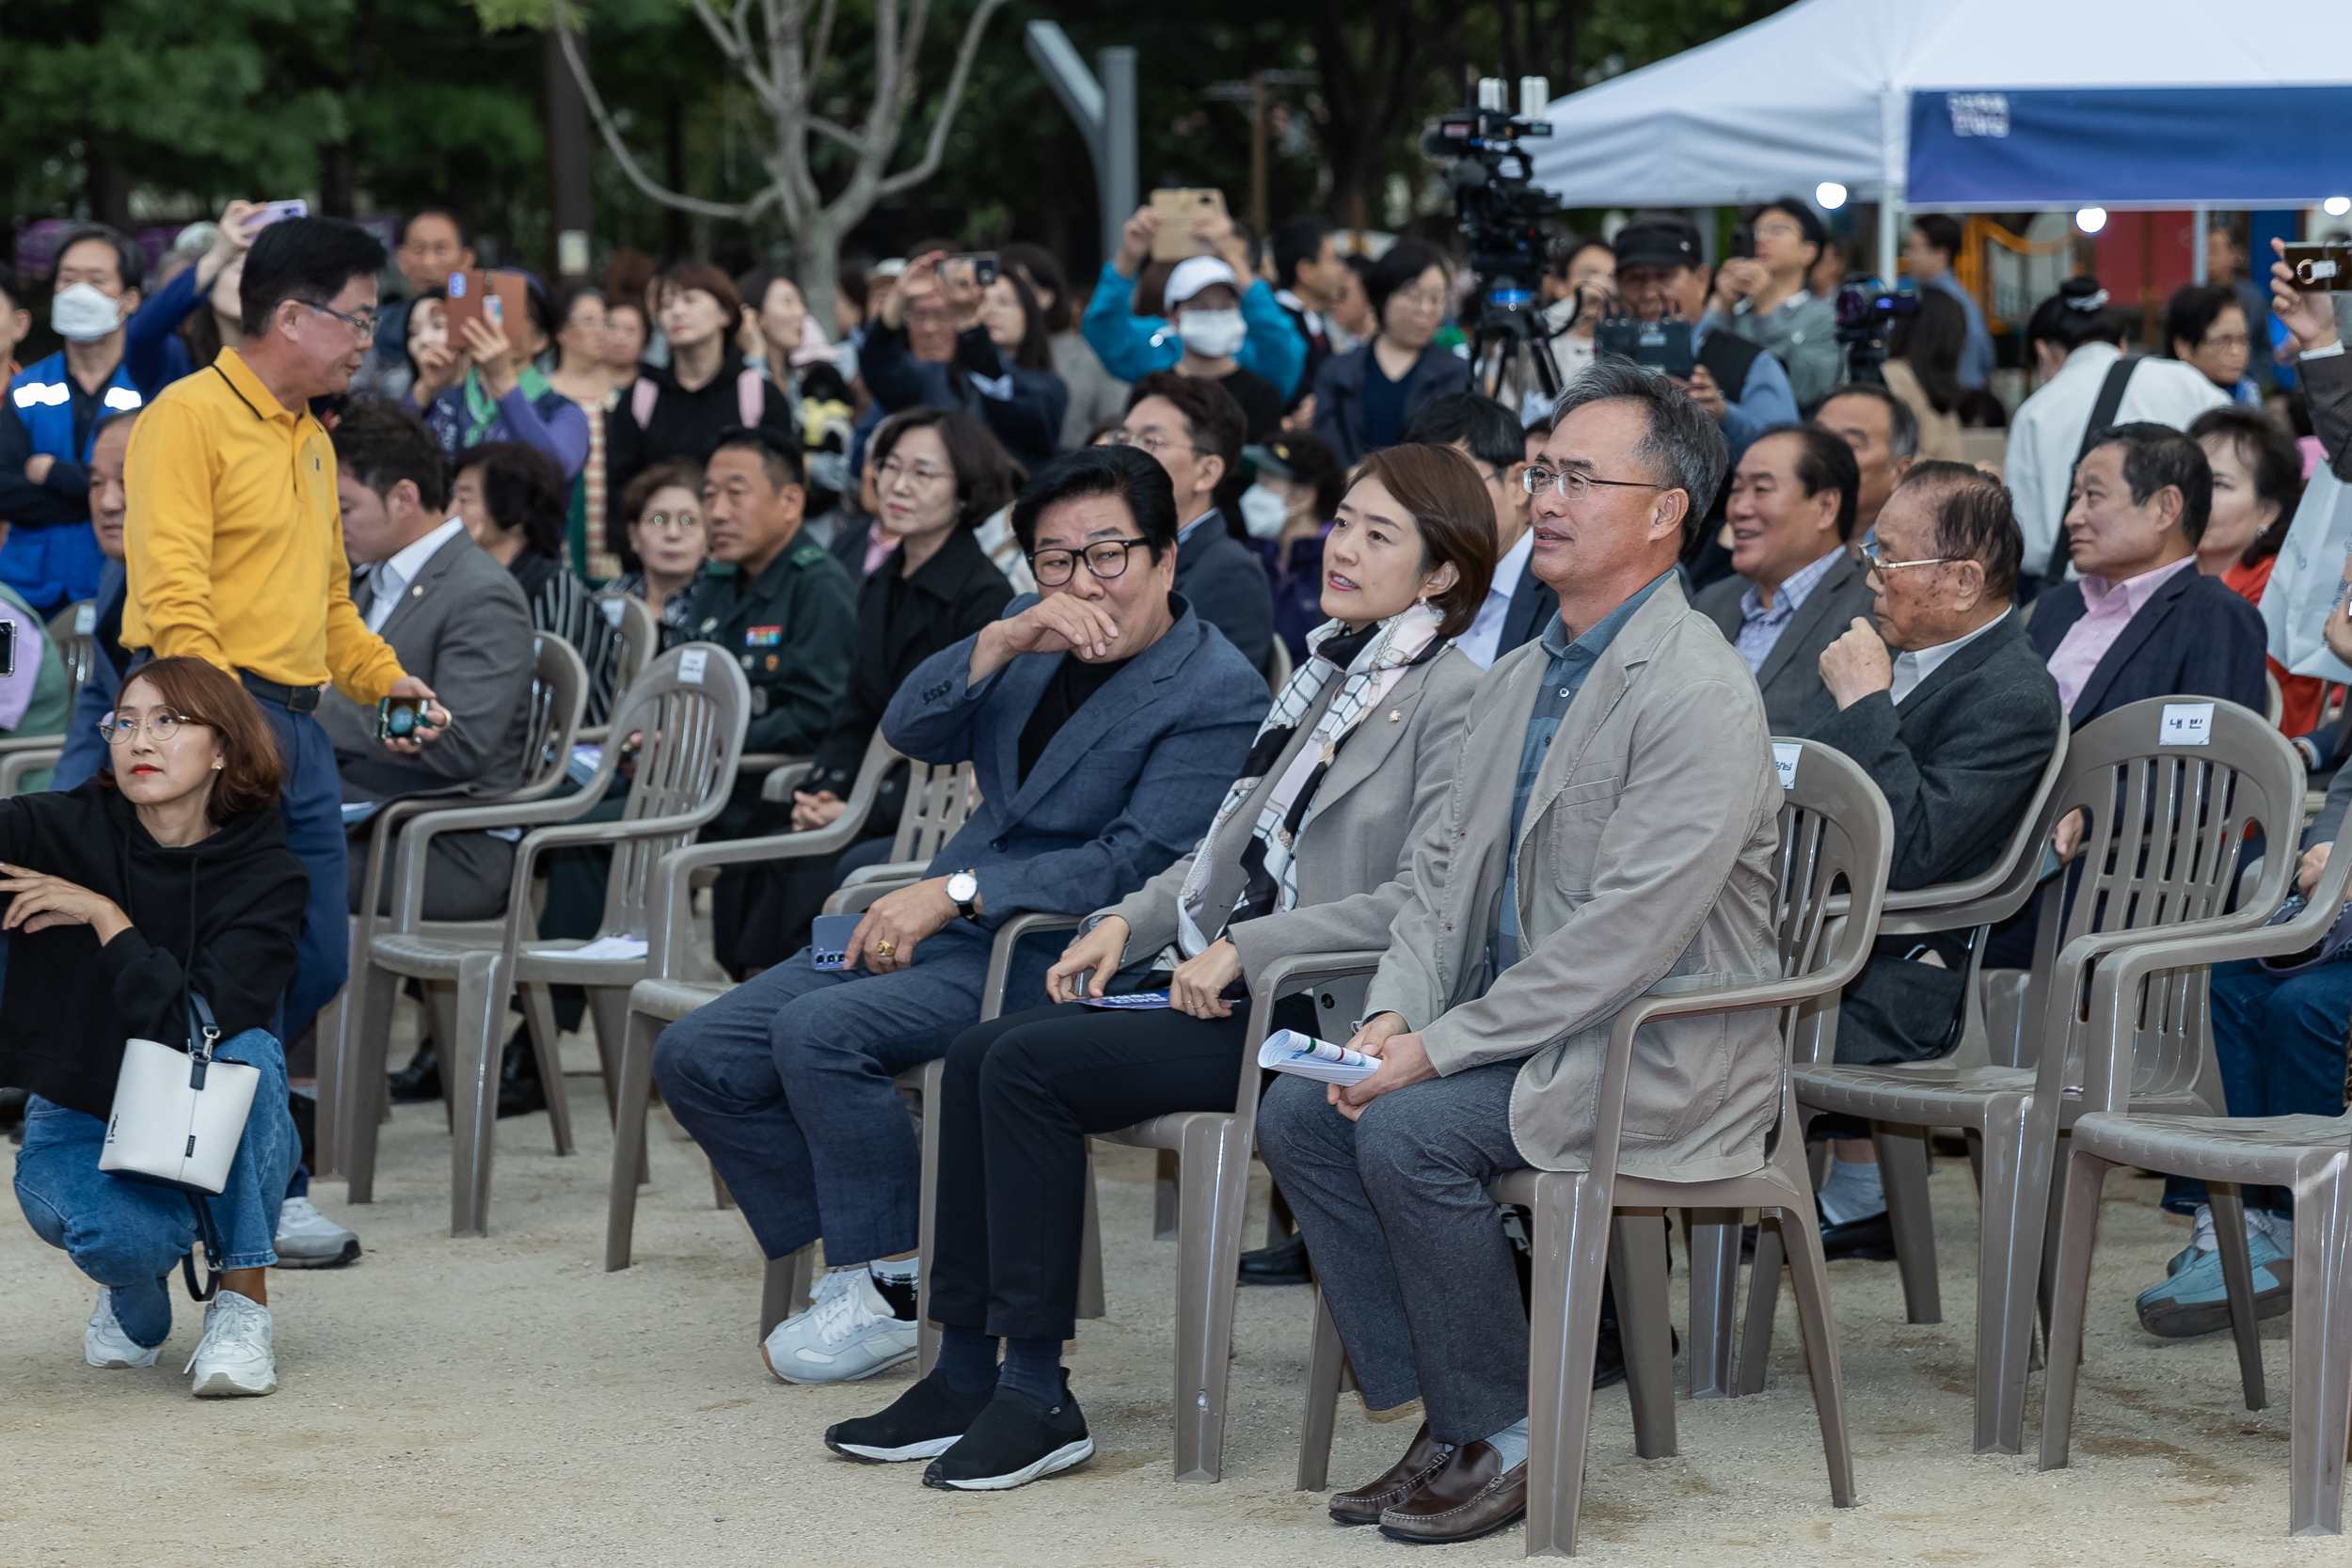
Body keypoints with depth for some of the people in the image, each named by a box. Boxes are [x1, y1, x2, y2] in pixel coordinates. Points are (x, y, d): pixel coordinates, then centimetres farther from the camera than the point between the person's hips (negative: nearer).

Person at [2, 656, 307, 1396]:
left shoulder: (265, 872, -14)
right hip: (81, 1126, 0)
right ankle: (133, 1295, 7)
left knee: (246, 1051, -33)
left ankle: (243, 1306, -20)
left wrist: (105, 916, -25)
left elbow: (196, 1023, -28)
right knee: (126, 1234, -33)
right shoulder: (64, 829, -12)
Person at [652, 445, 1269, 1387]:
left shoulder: (1221, 696, -11)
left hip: (1055, 957, -8)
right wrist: (1000, 642, -16)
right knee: (697, 1058, -3)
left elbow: (1135, 865, -19)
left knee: (819, 1029, -30)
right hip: (944, 925, 8)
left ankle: (893, 1292, -15)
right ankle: (856, 1267, 3)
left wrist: (955, 892, -22)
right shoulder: (1034, 636, 12)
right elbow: (912, 732, 2)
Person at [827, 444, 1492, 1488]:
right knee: (979, 1052, -9)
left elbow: (1425, 900, -18)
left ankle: (1037, 1394, -15)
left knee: (1031, 1066, -21)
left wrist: (1243, 949, -19)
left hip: (1322, 1009, -9)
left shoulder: (1455, 698, -9)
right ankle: (965, 1374, -6)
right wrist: (1130, 921, 7)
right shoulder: (1323, 675, 18)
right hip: (1223, 979, 9)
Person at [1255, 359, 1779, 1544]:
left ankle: (1501, 1439, -9)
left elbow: (1626, 932, -24)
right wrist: (1393, 1016, -5)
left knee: (1410, 1131, -26)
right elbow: (1446, 866, 14)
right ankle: (1435, 1422, -3)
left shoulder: (1698, 692, -17)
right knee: (1299, 1114, -8)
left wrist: (1442, 1047, -22)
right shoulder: (1519, 680, 14)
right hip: (1519, 1030, 9)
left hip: (1659, 1052, -9)